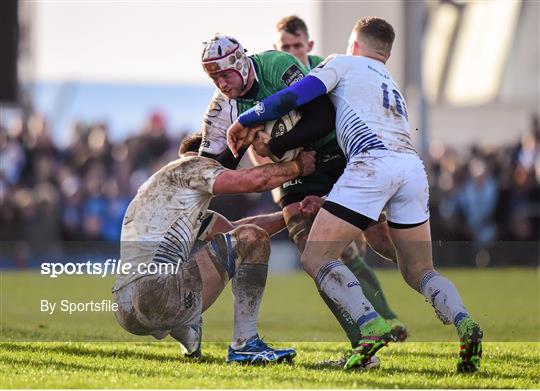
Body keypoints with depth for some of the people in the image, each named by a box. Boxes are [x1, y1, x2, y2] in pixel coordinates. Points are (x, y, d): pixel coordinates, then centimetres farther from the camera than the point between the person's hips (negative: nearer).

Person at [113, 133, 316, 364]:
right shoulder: (189, 166, 6)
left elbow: (234, 229, 32)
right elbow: (254, 180, -10)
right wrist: (298, 166, 7)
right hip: (153, 294, -10)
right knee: (252, 238, -1)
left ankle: (187, 337, 28)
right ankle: (244, 345, -7)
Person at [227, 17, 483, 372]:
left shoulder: (345, 63, 17)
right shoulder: (393, 85, 37)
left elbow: (293, 97, 5)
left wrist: (246, 122, 17)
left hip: (372, 163, -6)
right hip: (413, 166, 6)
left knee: (316, 258, -2)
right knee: (419, 272, 16)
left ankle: (372, 325, -23)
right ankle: (464, 323, -12)